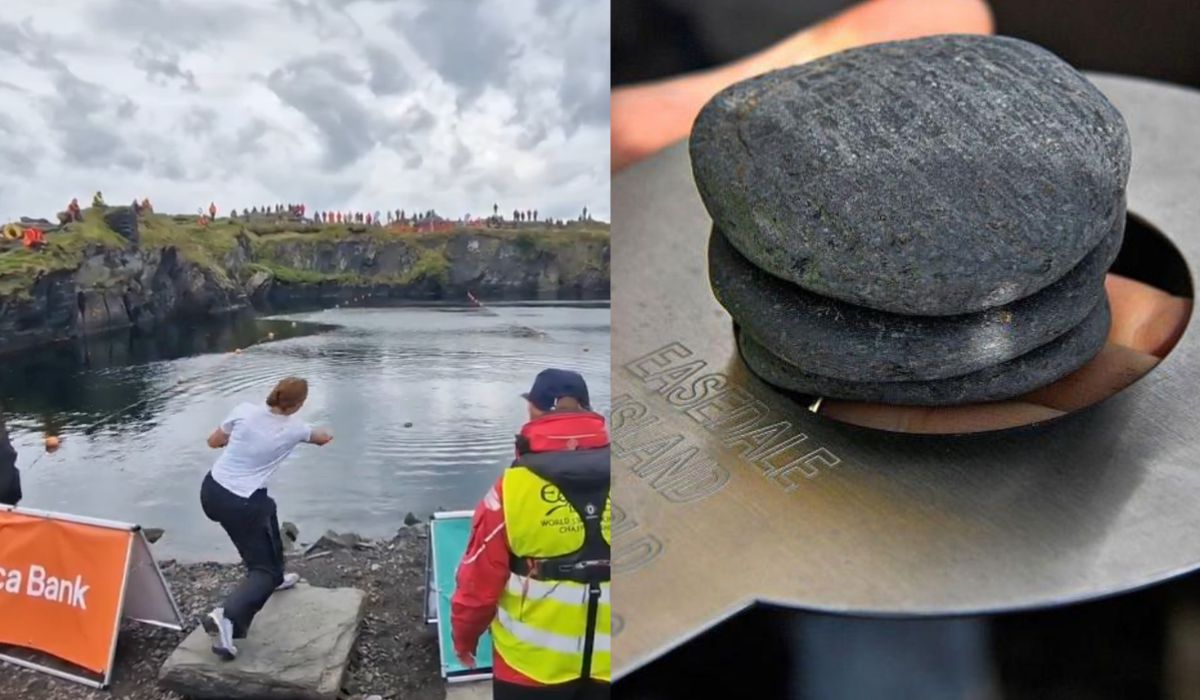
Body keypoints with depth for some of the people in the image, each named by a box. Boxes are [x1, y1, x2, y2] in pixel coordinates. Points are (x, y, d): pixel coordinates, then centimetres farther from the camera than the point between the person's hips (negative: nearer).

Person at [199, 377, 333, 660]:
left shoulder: (245, 411, -8)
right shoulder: (295, 428, -9)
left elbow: (213, 442, 5)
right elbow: (323, 439, 14)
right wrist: (327, 435, 37)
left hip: (211, 490, 6)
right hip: (241, 504, -6)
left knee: (266, 513, 31)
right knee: (264, 568, 5)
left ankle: (275, 578, 48)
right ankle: (228, 616, -21)